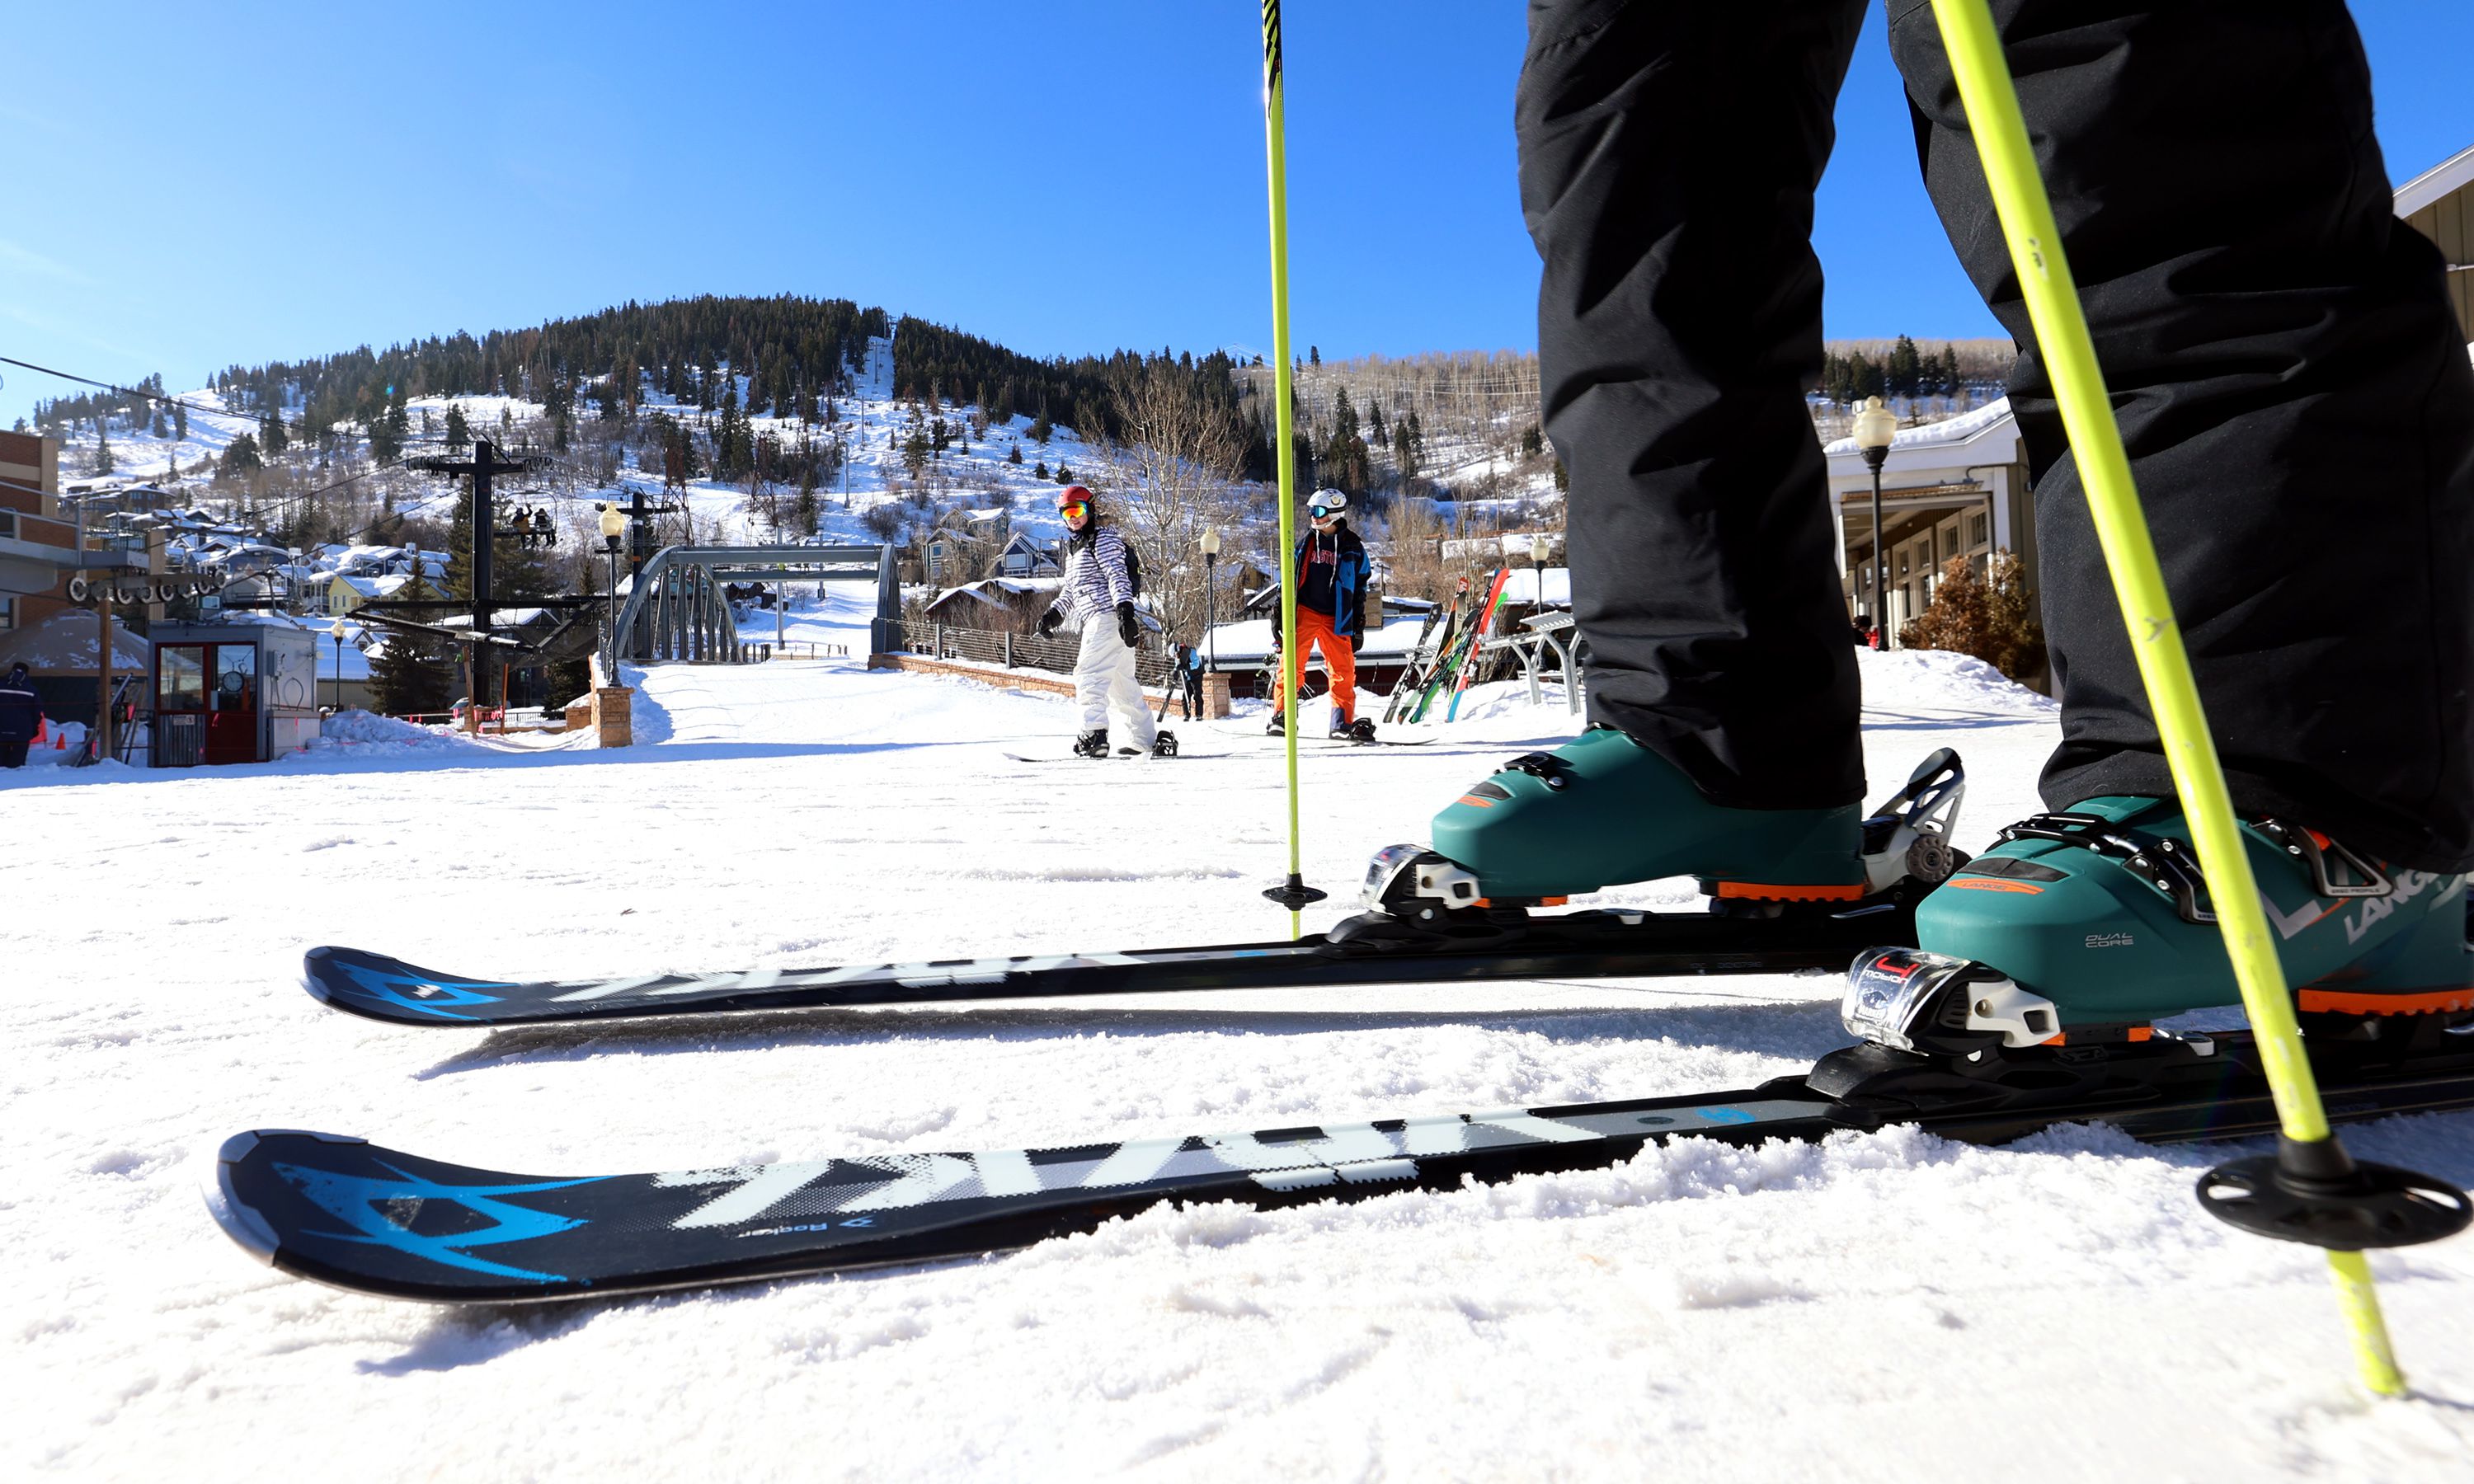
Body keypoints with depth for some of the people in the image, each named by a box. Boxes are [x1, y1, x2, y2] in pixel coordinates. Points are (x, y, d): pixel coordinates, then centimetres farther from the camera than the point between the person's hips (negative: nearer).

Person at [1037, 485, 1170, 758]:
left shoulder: (1103, 538, -2)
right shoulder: (1074, 547, 26)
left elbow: (1117, 575, -14)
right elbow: (1070, 591, 29)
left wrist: (1124, 609, -25)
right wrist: (1053, 614, 15)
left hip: (1106, 615, -10)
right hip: (1097, 621, 10)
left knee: (1089, 674, -20)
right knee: (1122, 684, 11)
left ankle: (1094, 735, -28)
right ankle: (1147, 740, 16)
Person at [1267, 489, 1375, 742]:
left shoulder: (1353, 547, 6)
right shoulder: (1306, 541, 9)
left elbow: (1359, 590, 9)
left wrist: (1358, 627, 5)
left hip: (1336, 619, 0)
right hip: (1304, 613, 0)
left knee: (1344, 670, -3)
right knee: (1292, 665, -5)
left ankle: (1343, 722, 4)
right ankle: (1281, 717, 1)